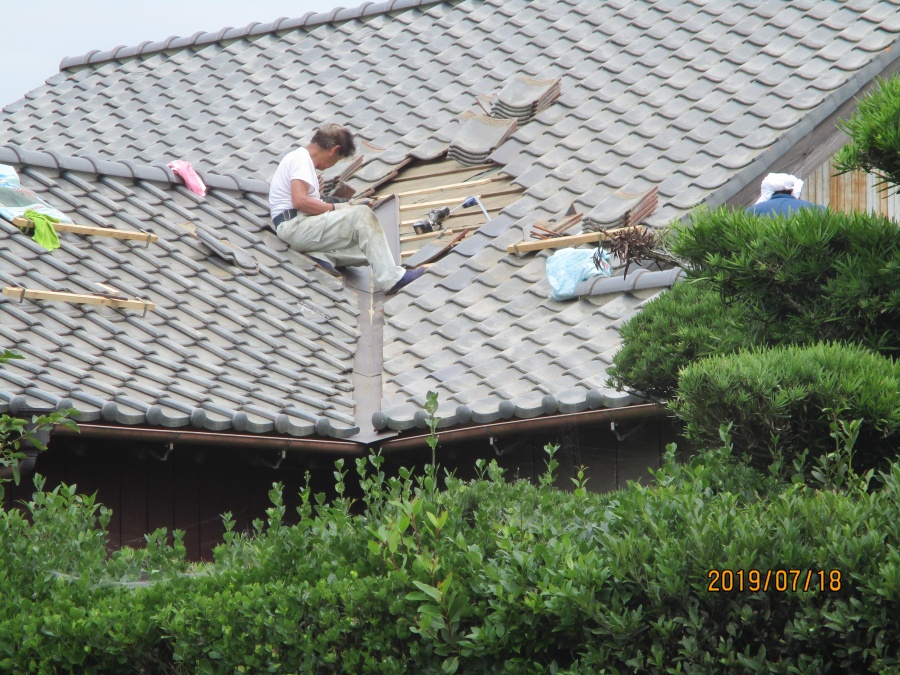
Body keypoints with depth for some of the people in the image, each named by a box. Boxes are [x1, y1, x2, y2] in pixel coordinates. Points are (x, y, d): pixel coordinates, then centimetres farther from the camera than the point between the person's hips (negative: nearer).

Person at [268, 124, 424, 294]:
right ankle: (390, 279, -24)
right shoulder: (301, 159, -7)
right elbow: (299, 201, -21)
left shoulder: (300, 157, 26)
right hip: (296, 224, -10)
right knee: (362, 214, -20)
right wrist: (334, 208, -12)